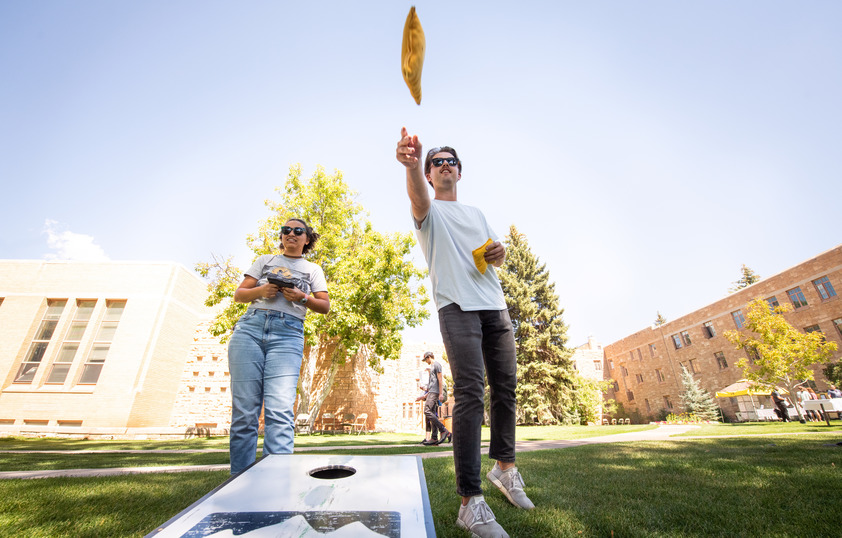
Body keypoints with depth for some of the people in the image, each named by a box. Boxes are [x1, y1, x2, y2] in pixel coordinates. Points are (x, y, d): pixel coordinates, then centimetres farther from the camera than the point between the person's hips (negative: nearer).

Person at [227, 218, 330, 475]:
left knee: (280, 411, -14)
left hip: (288, 335, -2)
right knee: (243, 410, -2)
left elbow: (325, 306, 13)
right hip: (250, 327, 2)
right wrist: (260, 291, -3)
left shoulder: (313, 269, 20)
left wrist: (302, 298, -5)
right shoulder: (265, 260, 24)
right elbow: (238, 294, 18)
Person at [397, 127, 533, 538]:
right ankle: (470, 502, -7)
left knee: (506, 388, 8)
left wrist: (498, 254, 1)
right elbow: (419, 197, -17)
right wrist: (412, 165, -38)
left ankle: (504, 467, 28)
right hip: (456, 305, -6)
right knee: (469, 392, -16)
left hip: (495, 305, 6)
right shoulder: (429, 210, 10)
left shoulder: (476, 213, 27)